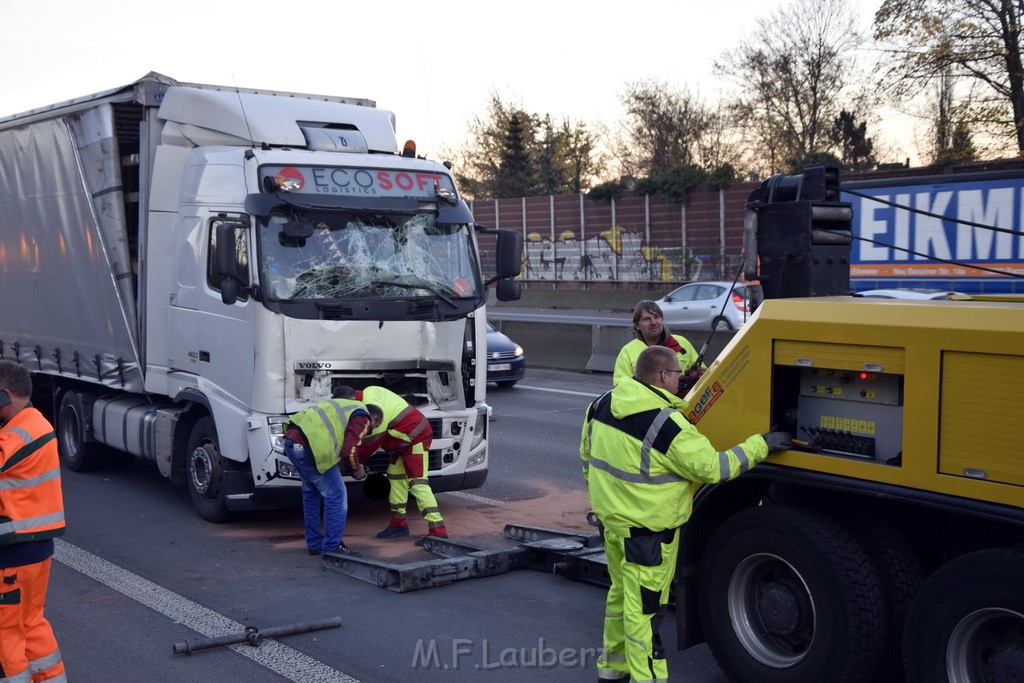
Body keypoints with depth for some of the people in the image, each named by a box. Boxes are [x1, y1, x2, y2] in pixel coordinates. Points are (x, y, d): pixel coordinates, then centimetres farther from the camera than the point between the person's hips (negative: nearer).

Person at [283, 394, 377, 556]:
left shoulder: (348, 407, 27)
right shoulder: (361, 418, -1)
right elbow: (348, 451, -12)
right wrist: (357, 469, 7)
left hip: (291, 439, 10)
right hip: (308, 448, -10)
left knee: (311, 492, 24)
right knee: (336, 495, 0)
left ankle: (314, 544, 33)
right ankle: (332, 548, 4)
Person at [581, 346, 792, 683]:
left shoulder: (602, 405, 0)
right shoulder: (667, 424, -25)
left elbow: (588, 456, 13)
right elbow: (713, 468, -20)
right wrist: (760, 445, -9)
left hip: (611, 515, 9)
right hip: (648, 528, -9)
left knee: (622, 591, 23)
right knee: (645, 605, 1)